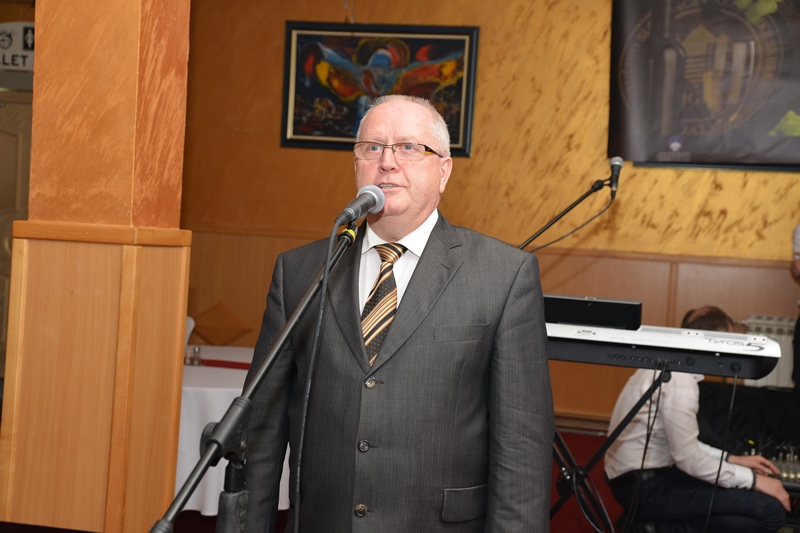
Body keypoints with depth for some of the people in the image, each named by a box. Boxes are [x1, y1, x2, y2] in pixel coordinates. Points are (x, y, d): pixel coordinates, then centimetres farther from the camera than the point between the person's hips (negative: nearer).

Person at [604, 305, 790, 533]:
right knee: (771, 509, -14)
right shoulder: (679, 379, -19)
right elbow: (687, 459, -20)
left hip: (641, 476, 10)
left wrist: (732, 459, 13)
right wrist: (753, 479, -12)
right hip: (643, 487, -10)